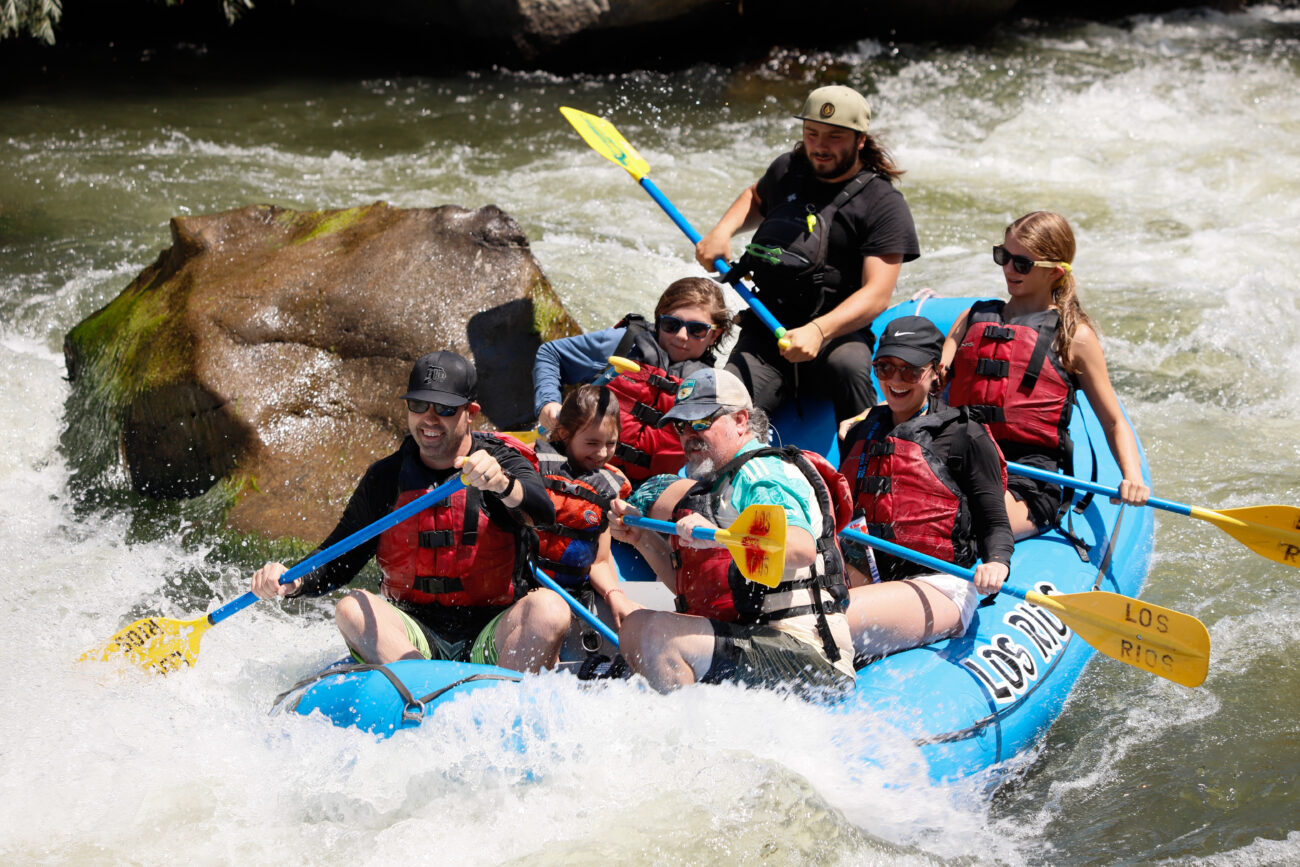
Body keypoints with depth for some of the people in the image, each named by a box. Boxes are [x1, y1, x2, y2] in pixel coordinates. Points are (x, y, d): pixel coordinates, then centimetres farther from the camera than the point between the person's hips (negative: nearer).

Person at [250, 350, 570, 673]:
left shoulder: (504, 463, 0)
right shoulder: (384, 479, 9)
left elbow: (544, 513, -22)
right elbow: (336, 561, 11)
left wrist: (502, 484, -44)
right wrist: (292, 582, -11)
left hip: (491, 639, -2)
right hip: (411, 639, 2)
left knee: (549, 608, -31)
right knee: (351, 608, -25)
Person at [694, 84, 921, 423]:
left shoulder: (884, 203, -5)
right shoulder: (787, 170, 12)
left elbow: (876, 295, -15)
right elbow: (756, 198, 38)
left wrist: (818, 331, -32)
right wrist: (721, 231, 16)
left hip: (838, 331, -4)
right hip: (766, 327, 4)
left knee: (845, 367, -39)